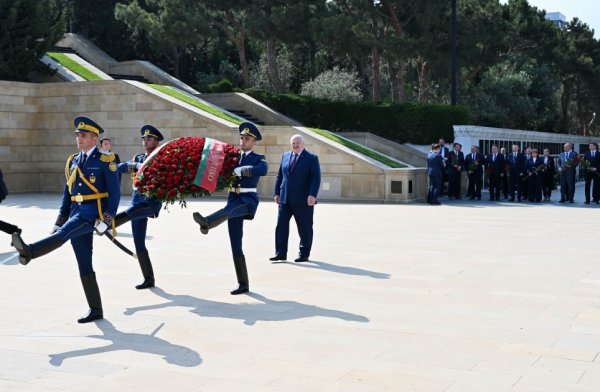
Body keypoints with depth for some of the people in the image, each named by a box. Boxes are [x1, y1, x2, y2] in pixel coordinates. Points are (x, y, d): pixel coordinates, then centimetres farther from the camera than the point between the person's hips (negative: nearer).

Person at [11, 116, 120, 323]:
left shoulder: (105, 161, -4)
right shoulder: (73, 161, 16)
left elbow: (115, 193, -7)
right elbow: (68, 193, 19)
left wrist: (106, 220, -15)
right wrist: (59, 221, 13)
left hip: (93, 213, -7)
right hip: (76, 213, 7)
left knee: (63, 234, -33)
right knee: (84, 266, 5)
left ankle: (29, 251, -57)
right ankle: (95, 310, 9)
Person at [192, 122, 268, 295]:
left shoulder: (258, 158, 3)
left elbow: (262, 170, -21)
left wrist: (239, 170, -24)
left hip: (248, 199, -6)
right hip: (233, 199, 6)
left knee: (228, 210, -40)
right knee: (236, 246, 2)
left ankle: (206, 222, -73)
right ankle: (243, 284, 8)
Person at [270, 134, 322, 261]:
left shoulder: (311, 158, -2)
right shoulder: (285, 156, 13)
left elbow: (316, 178, -9)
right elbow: (279, 176, 16)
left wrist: (312, 195, -20)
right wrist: (277, 193, 9)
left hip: (303, 200, -4)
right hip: (285, 199, 5)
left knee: (305, 228, 3)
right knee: (281, 225, 0)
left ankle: (304, 254, 13)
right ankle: (281, 253, 5)